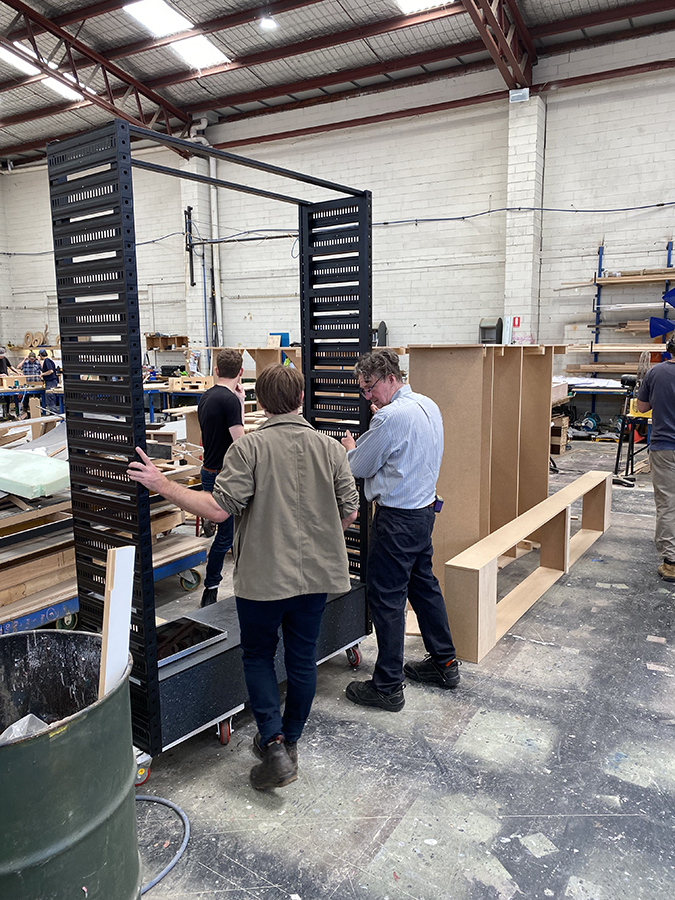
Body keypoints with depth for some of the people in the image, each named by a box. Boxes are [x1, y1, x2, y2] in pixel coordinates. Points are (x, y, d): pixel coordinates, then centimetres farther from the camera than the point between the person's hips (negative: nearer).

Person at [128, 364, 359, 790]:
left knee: (258, 656, 17)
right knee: (303, 659, 17)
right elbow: (349, 511, -1)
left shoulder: (248, 447, -14)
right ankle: (290, 742, 33)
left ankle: (274, 746, 10)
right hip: (316, 575, 4)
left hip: (263, 576, -3)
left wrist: (162, 485, -10)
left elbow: (220, 508, -20)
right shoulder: (330, 447, -2)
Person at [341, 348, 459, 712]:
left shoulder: (390, 417, -21)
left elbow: (359, 467, -11)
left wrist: (350, 449, 11)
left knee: (386, 598, 0)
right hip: (425, 508, 9)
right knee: (424, 585, 20)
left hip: (397, 519, -9)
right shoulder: (428, 405, 6)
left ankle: (388, 687, 10)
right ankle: (444, 663, 34)